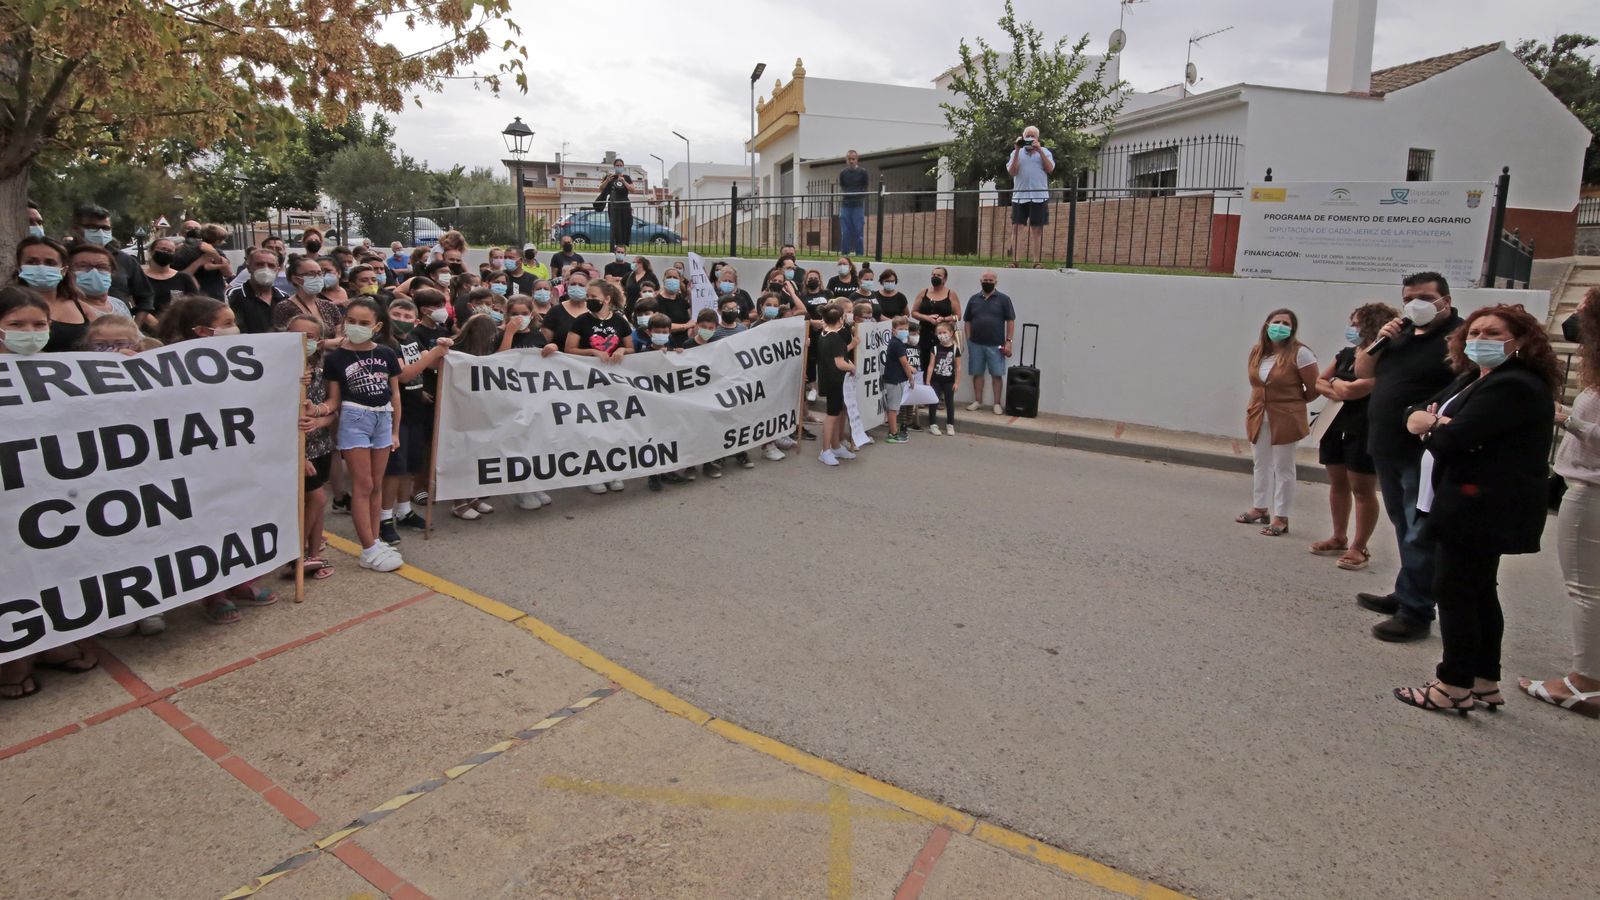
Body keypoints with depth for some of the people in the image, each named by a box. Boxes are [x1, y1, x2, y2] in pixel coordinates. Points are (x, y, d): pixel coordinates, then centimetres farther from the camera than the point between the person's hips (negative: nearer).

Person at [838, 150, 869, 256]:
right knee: (845, 232, 1)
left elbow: (866, 187, 6)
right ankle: (844, 255, 6)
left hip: (858, 205, -2)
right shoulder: (843, 173, 8)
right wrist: (842, 196, 3)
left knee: (859, 232, -3)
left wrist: (861, 199, -4)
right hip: (845, 205, 2)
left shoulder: (862, 172, 1)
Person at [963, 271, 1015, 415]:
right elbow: (968, 321, 12)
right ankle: (977, 401, 20)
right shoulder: (974, 299, 9)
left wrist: (1008, 341, -7)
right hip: (976, 344, 3)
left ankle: (997, 403, 8)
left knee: (997, 374, 1)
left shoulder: (1003, 299, 2)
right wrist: (968, 340, 3)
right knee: (977, 373, 8)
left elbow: (1010, 321, 0)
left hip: (996, 345, -2)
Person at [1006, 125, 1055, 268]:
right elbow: (1012, 171, -2)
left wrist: (1039, 150, -8)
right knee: (1016, 228, -6)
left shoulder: (1045, 151, 11)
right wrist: (1017, 151, -6)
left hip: (1039, 196, 0)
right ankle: (1014, 262, -6)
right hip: (1019, 196, 1)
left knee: (1037, 230, 0)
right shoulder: (1016, 153, 12)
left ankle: (1036, 263, 2)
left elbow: (1050, 168, -3)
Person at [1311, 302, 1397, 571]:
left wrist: (1334, 382, -2)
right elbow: (1318, 383, 15)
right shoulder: (1346, 354, 8)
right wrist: (1334, 391, -6)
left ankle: (1359, 548, 7)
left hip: (1363, 432, -8)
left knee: (1362, 489, 0)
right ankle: (1339, 538, 26)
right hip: (1335, 426, 8)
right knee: (1338, 484, 14)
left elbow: (1352, 390, -22)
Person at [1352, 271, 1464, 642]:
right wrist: (1379, 342, -1)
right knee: (1406, 529, 19)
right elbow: (1362, 372, 16)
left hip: (1424, 454, -8)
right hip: (1387, 449, 8)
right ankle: (1406, 595, 31)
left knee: (1419, 535, -4)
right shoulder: (1402, 333, 14)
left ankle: (1415, 612, 1)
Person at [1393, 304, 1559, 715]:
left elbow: (1452, 440, -25)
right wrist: (1433, 421, -12)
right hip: (1470, 507, 10)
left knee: (1455, 592, -4)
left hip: (1484, 509, -10)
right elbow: (1415, 414, 11)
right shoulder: (1470, 380, 15)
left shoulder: (1513, 387, -17)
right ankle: (1485, 683, 24)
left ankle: (1454, 687, 4)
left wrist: (1430, 429, -2)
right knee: (1478, 594, 14)